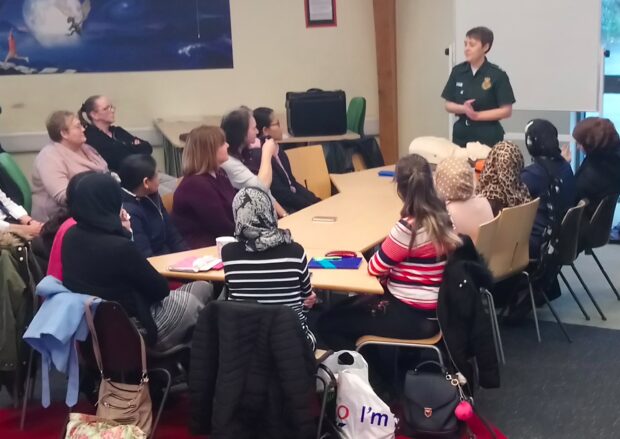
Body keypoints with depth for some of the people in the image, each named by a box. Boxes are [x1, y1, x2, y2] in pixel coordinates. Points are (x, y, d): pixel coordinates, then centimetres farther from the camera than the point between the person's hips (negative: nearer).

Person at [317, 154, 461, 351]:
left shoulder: (408, 227, -25)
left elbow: (375, 268, -11)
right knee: (348, 307, 26)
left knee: (327, 323, -2)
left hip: (413, 317, -9)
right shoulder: (442, 215, -1)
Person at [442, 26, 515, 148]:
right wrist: (464, 108, -13)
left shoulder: (497, 75, -7)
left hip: (488, 137, -3)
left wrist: (477, 115, -15)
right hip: (461, 135, 4)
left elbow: (506, 111, -8)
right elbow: (448, 105, 8)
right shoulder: (458, 71, 5)